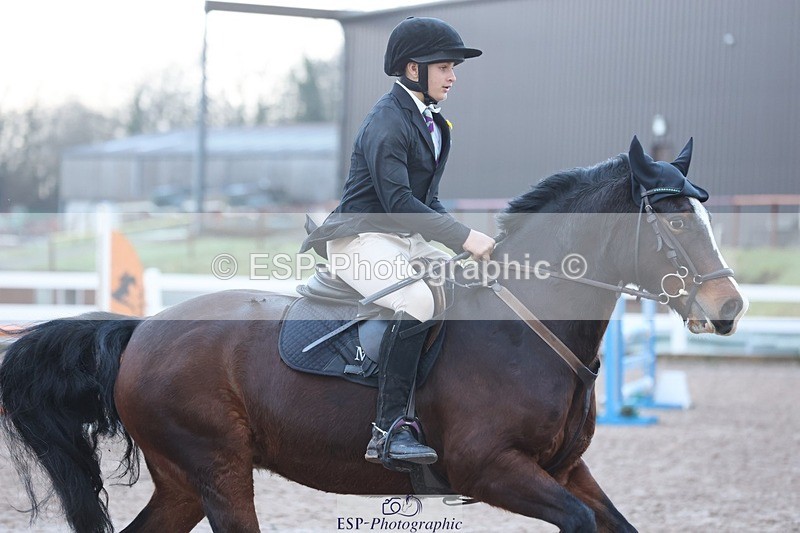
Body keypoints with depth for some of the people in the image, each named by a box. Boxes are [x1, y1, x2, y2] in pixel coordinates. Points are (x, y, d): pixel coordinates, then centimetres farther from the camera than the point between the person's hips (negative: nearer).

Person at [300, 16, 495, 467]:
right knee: (417, 301, -33)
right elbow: (398, 202, -23)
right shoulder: (387, 122, -14)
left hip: (408, 239, 10)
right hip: (361, 239, -10)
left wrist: (465, 236, 2)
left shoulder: (433, 124, 16)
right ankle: (388, 432, -32)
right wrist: (464, 237, -25)